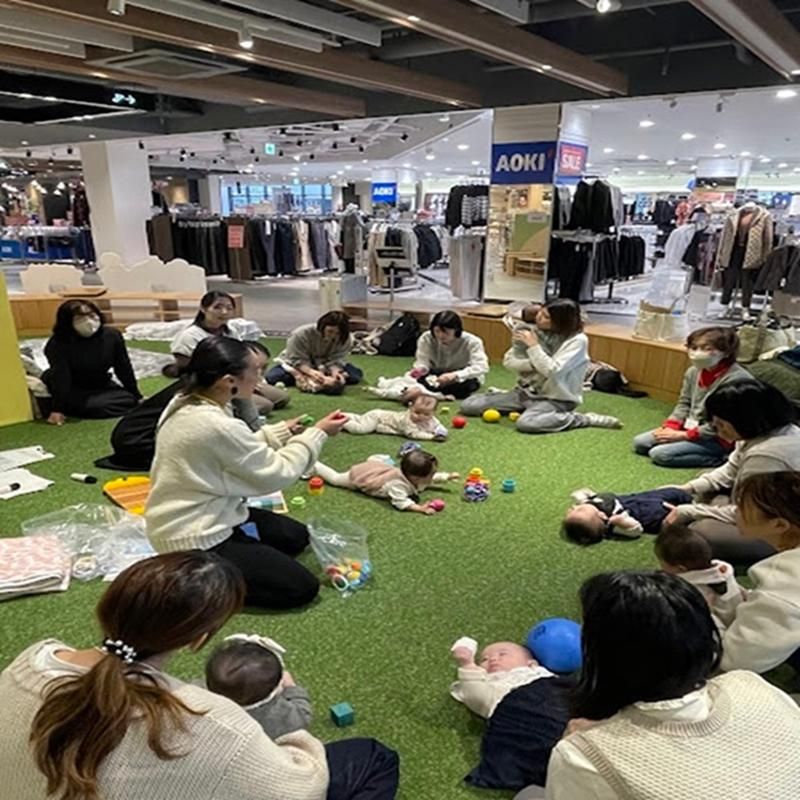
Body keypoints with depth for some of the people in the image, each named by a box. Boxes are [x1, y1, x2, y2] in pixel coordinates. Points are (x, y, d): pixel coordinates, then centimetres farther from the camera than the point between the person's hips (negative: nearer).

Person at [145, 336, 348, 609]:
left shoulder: (185, 403, -2)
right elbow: (276, 473, -18)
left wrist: (280, 433, 3)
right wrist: (317, 434, -9)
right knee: (301, 588, -6)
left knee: (296, 536, 20)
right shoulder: (216, 425, -30)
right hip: (197, 539, -10)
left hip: (197, 518, 10)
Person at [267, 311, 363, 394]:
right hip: (299, 365, -3)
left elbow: (336, 361, -23)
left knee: (356, 375, -20)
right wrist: (311, 372, -44)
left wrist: (335, 373, -44)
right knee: (272, 377, -26)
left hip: (324, 366, 3)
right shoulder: (302, 334, -29)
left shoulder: (346, 339, -22)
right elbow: (298, 360, -26)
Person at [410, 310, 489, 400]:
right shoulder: (426, 338, -16)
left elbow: (482, 367, -34)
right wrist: (420, 369, -45)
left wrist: (455, 375, -49)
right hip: (437, 374, 2)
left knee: (467, 384, -38)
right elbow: (422, 361, -18)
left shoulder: (471, 342, -23)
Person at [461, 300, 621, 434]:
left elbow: (552, 371, -27)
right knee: (469, 405, -7)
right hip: (526, 391, 6)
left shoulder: (577, 340, -16)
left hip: (555, 398, -5)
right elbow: (508, 361, 0)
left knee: (526, 423, -39)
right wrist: (535, 364, -17)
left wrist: (533, 345, -19)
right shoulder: (536, 331, 1)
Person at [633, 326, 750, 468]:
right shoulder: (693, 371, -3)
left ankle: (717, 458, -8)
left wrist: (684, 436, -21)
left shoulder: (737, 379, -27)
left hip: (717, 438, -8)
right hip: (691, 426, 8)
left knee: (659, 454, -20)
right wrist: (669, 427, -8)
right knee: (639, 442, 4)